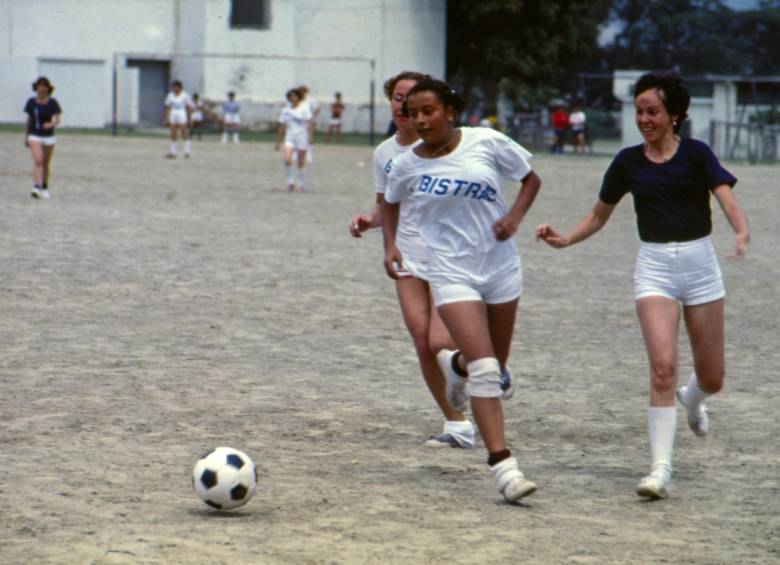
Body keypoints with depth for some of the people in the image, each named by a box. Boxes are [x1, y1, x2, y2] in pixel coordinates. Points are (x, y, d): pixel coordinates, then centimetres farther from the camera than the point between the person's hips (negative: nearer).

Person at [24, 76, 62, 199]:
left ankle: (45, 188, 27)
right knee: (37, 161, -18)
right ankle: (36, 187, -25)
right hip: (34, 135, 0)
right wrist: (26, 136, 15)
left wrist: (51, 124, -30)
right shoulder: (31, 102, 0)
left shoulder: (53, 103, -4)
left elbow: (57, 120, -7)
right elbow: (29, 120, 11)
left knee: (46, 164, 11)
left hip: (49, 136, 0)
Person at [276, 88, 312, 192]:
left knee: (301, 163, 3)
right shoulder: (285, 110, 9)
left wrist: (309, 136, -20)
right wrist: (278, 141, 14)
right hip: (290, 137, 2)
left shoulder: (304, 108, -1)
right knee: (287, 159, -17)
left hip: (302, 136, -2)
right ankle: (290, 182, -4)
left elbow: (308, 122, -8)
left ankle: (301, 184, 15)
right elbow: (281, 126, 14)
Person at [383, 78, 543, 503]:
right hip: (452, 273, -2)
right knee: (484, 369, -18)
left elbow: (531, 180, 6)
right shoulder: (406, 165, -4)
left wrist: (514, 217, -10)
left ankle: (455, 365, 52)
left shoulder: (487, 143, -7)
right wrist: (390, 245, 2)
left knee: (495, 366, 16)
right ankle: (502, 464, -17)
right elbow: (390, 203, 17)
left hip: (501, 265, 2)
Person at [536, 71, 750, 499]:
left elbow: (728, 200, -17)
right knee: (662, 366, -18)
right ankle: (660, 468, -17)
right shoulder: (628, 162, 4)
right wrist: (565, 239, -3)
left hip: (699, 264, 0)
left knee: (712, 378, 8)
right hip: (654, 267, 0)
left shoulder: (696, 154, -4)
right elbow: (599, 216, 15)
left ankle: (691, 399, 47)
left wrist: (742, 232, -38)